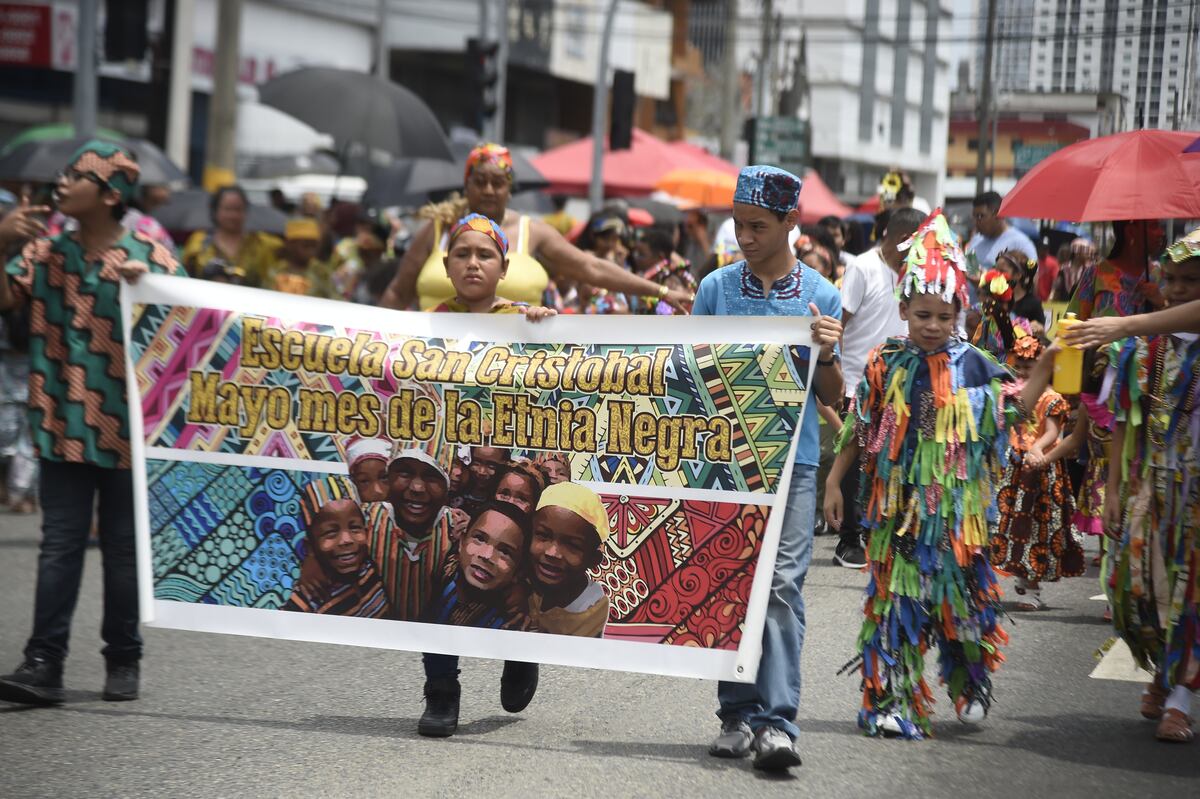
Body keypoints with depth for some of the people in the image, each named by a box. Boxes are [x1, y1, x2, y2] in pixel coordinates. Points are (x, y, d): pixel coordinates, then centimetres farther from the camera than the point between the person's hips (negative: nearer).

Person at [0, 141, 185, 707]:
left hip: (128, 430, -2)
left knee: (123, 548, 8)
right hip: (63, 426, 2)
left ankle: (123, 661, 19)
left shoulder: (150, 257, -2)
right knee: (59, 546, 0)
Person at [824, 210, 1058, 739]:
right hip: (898, 504, 0)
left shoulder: (972, 366, 1)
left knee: (960, 596, 5)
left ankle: (971, 686, 28)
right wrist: (834, 482, 6)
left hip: (957, 510, 0)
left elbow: (1017, 406, 3)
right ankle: (893, 701, 3)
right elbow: (859, 431, 6)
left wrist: (1047, 363, -8)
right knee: (895, 598, -1)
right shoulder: (885, 364, 1)